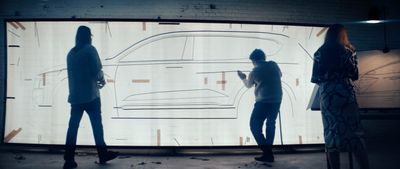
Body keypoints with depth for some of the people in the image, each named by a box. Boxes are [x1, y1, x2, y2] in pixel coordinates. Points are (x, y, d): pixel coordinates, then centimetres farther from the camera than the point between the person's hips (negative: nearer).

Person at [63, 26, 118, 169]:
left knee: (73, 126, 5)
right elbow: (97, 70, -12)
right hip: (90, 94, -5)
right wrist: (102, 80, 9)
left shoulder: (71, 53, 12)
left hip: (75, 95, 5)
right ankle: (103, 155, 15)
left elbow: (73, 74, 16)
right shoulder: (90, 49, -6)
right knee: (97, 125, 5)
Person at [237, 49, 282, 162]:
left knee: (255, 126, 2)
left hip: (263, 101, -6)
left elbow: (248, 85, 16)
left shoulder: (254, 72, -4)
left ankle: (267, 153, -5)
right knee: (271, 124, 20)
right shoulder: (273, 65, 4)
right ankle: (268, 152, 24)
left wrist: (243, 78, 35)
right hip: (277, 100, 6)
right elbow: (280, 75, 25)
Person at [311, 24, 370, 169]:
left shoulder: (319, 54, 6)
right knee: (354, 133, 2)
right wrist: (353, 55, 11)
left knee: (331, 134, 7)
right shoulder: (346, 51, 0)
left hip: (326, 96, 3)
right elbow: (354, 76, 4)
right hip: (344, 94, -2)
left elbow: (315, 79, 5)